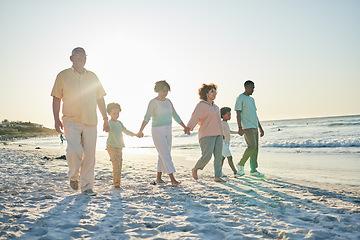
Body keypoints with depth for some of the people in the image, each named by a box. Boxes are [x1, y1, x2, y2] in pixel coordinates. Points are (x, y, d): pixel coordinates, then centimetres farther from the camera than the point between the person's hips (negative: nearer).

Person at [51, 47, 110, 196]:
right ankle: (73, 176, 11)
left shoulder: (92, 77, 16)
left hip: (90, 122, 3)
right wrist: (56, 119, -2)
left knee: (89, 154, 1)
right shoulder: (63, 76, 7)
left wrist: (105, 119, 13)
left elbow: (100, 99, 18)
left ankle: (87, 186, 11)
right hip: (71, 121, -3)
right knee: (74, 151, -18)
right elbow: (56, 98, 6)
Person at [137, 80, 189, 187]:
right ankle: (173, 180, -14)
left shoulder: (168, 101, 9)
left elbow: (175, 116, 11)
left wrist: (185, 127, 3)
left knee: (163, 155, 12)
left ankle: (158, 178, 24)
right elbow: (147, 117, -24)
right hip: (157, 131, -7)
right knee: (166, 155, -13)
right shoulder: (153, 102, -12)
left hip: (167, 132, 7)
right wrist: (140, 131, -36)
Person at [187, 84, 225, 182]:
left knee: (218, 156, 0)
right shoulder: (201, 105, -6)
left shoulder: (215, 106, 17)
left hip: (217, 134, 7)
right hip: (207, 135, -7)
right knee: (206, 156, -13)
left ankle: (217, 176, 4)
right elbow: (194, 118, -16)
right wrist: (188, 128, -33)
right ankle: (195, 169, 12)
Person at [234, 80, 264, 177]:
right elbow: (238, 114, -12)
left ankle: (253, 170, 9)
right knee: (252, 146, -16)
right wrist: (240, 128, -22)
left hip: (254, 127, 9)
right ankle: (240, 164, 0)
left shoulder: (251, 99, 21)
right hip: (247, 127, -8)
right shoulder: (240, 98, -5)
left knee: (256, 148, 5)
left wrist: (260, 128, 20)